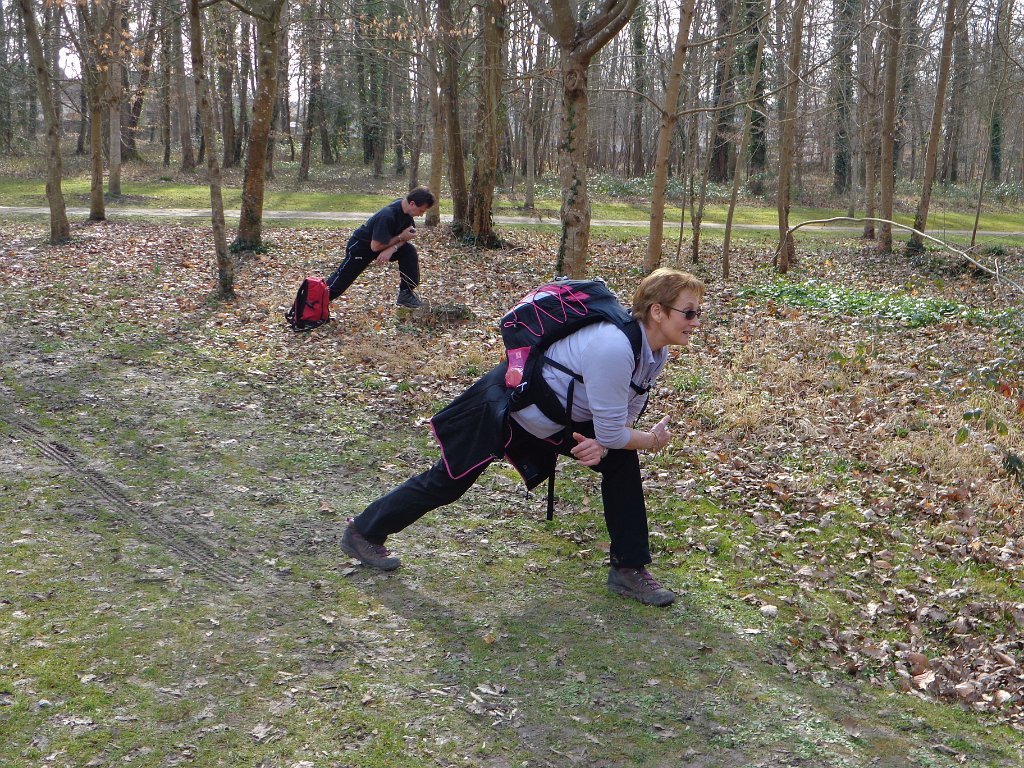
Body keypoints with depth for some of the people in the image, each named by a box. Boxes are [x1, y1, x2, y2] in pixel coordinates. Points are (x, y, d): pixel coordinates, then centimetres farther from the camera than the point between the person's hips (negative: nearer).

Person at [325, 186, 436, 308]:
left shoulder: (406, 210, -12)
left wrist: (392, 248, -21)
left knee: (410, 251, -13)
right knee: (336, 285, -4)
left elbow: (410, 234, -2)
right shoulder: (387, 216, -36)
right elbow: (375, 246, -32)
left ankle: (406, 293, -6)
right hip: (360, 246, -7)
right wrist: (400, 237, -24)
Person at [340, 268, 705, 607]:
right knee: (447, 482, 4)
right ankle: (364, 532, 26)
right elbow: (612, 432, -31)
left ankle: (628, 568, 7)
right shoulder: (613, 347, -36)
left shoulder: (656, 351, -7)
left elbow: (623, 416, 2)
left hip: (556, 413, 8)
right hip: (504, 403, -8)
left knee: (621, 462, -2)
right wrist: (653, 441, -12)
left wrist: (600, 443, -18)